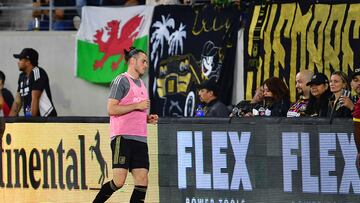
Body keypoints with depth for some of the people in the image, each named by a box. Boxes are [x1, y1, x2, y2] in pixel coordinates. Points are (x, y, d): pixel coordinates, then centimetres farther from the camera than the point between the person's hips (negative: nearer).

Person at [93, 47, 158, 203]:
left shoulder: (141, 84, 21)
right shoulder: (122, 80, -5)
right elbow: (111, 109, -14)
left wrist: (148, 118, 11)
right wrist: (137, 106, -14)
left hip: (140, 138, 8)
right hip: (123, 137, -8)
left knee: (142, 181, -2)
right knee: (119, 181, -14)